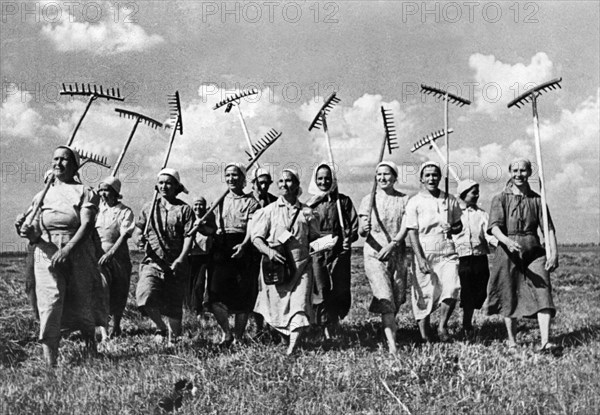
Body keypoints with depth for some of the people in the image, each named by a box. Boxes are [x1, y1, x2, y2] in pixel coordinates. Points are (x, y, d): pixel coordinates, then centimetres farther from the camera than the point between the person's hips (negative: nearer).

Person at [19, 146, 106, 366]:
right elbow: (37, 228, 10)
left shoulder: (84, 192, 5)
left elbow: (86, 225, -8)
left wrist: (68, 249, -22)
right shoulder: (42, 195, 15)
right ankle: (50, 364, -11)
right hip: (47, 253, 1)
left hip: (78, 251, -1)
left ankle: (92, 355, 27)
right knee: (49, 306, -11)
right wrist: (30, 233, -15)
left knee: (83, 303, 4)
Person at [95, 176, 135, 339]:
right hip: (98, 255, 1)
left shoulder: (125, 212, -1)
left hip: (118, 256, -1)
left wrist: (110, 253, -24)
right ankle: (103, 332, -18)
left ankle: (116, 327, 32)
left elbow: (124, 235, -12)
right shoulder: (98, 209, 9)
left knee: (118, 294, 9)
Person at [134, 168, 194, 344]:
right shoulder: (148, 208, 11)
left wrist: (181, 259, -18)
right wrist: (139, 237, -2)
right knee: (145, 296, -19)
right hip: (152, 262, 1)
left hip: (175, 265, -1)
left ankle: (173, 336, 26)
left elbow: (188, 236, -6)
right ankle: (160, 327, 7)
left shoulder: (184, 209, 2)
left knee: (174, 303, 4)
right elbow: (138, 226, 22)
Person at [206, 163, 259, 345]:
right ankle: (226, 333, 8)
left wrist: (243, 245, -25)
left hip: (243, 251, -3)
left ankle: (238, 337, 15)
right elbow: (213, 228, 18)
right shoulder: (220, 201, 18)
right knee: (215, 297, -9)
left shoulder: (250, 202, 5)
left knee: (242, 298, 1)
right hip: (220, 251, 3)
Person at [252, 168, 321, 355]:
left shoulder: (306, 212, 8)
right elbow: (256, 237, 2)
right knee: (276, 308, 7)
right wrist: (269, 251, -14)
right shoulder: (269, 210, 5)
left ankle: (292, 348, -11)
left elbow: (314, 238, 17)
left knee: (299, 306, -11)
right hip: (275, 265, 0)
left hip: (300, 265, 0)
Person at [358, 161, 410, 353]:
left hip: (397, 252, 2)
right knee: (385, 297, -14)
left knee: (398, 297, 3)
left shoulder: (404, 199, 7)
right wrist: (363, 229, -24)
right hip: (374, 252, -2)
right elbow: (361, 232, 0)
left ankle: (388, 327, 30)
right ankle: (392, 344, -19)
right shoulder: (368, 200, 5)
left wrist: (391, 244, -18)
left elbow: (404, 228, -3)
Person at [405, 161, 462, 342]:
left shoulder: (450, 200, 10)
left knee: (452, 288, -16)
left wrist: (452, 229, -5)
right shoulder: (414, 202, 1)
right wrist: (420, 259, -13)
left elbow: (459, 225, 20)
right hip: (425, 253, -2)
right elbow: (412, 232, -3)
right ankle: (424, 336, 13)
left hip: (447, 253, 2)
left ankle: (442, 325, 5)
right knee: (424, 295, 0)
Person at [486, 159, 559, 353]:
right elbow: (494, 226, -11)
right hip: (508, 253, -1)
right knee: (509, 296, 6)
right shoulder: (500, 199, 2)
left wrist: (553, 253, -11)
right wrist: (507, 241, -31)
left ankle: (545, 341, -16)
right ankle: (511, 339, 21)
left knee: (543, 293, -12)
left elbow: (548, 228, 4)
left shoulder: (537, 200, 9)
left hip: (534, 252, 1)